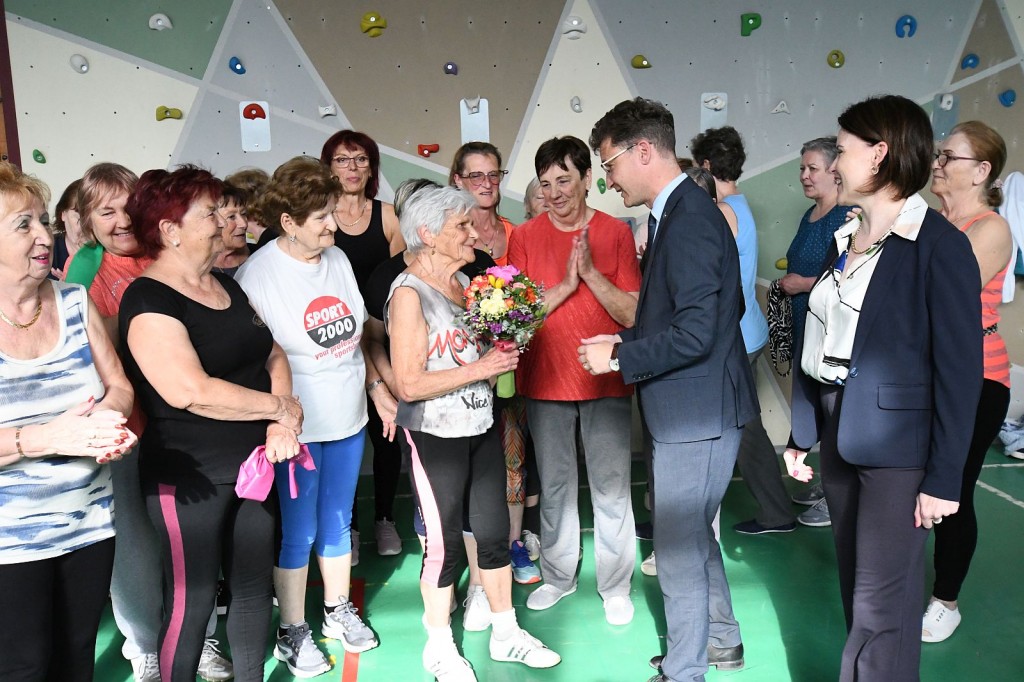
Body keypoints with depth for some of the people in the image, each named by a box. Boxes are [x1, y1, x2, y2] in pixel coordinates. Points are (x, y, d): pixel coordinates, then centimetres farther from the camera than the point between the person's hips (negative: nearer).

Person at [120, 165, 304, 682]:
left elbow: (272, 353, 8)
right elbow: (192, 392, -27)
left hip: (253, 463, 8)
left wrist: (281, 419, -10)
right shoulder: (148, 301, -16)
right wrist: (280, 407, -16)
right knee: (191, 600, 6)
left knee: (254, 584, 18)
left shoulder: (227, 286, 10)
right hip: (190, 478, -7)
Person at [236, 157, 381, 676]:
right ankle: (292, 632, 28)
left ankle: (338, 611, 39)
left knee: (338, 522, 19)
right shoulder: (255, 276, -17)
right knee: (298, 532, 9)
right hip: (297, 428, -5)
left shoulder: (337, 258, 1)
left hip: (349, 419, 5)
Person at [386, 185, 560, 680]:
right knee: (444, 542, 6)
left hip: (482, 427, 7)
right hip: (436, 436, -7)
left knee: (494, 532, 15)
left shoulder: (464, 282, 6)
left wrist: (504, 352, 0)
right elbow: (409, 384, -21)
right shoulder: (410, 294, -16)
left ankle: (506, 634, 32)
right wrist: (481, 368, -21)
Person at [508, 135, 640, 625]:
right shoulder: (525, 237, 2)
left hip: (606, 382, -1)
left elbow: (633, 314, -6)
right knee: (554, 485, 13)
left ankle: (615, 585, 22)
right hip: (545, 382, 1)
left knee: (612, 488, 5)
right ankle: (558, 576, 30)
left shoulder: (616, 233, -2)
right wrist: (565, 286, -17)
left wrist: (591, 272, -19)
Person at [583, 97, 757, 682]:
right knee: (694, 534, 24)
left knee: (679, 548, 4)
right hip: (693, 408, 10)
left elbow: (694, 334, -26)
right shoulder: (682, 211, 10)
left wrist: (616, 359, -17)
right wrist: (626, 341, 7)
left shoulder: (689, 220, -21)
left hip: (697, 413, -10)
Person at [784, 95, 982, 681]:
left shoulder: (939, 244, -12)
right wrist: (801, 433, 9)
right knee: (855, 589, 18)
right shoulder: (844, 241, 9)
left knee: (882, 606, 2)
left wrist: (944, 478, -14)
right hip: (840, 436, 7)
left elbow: (960, 368, -13)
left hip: (896, 445, -7)